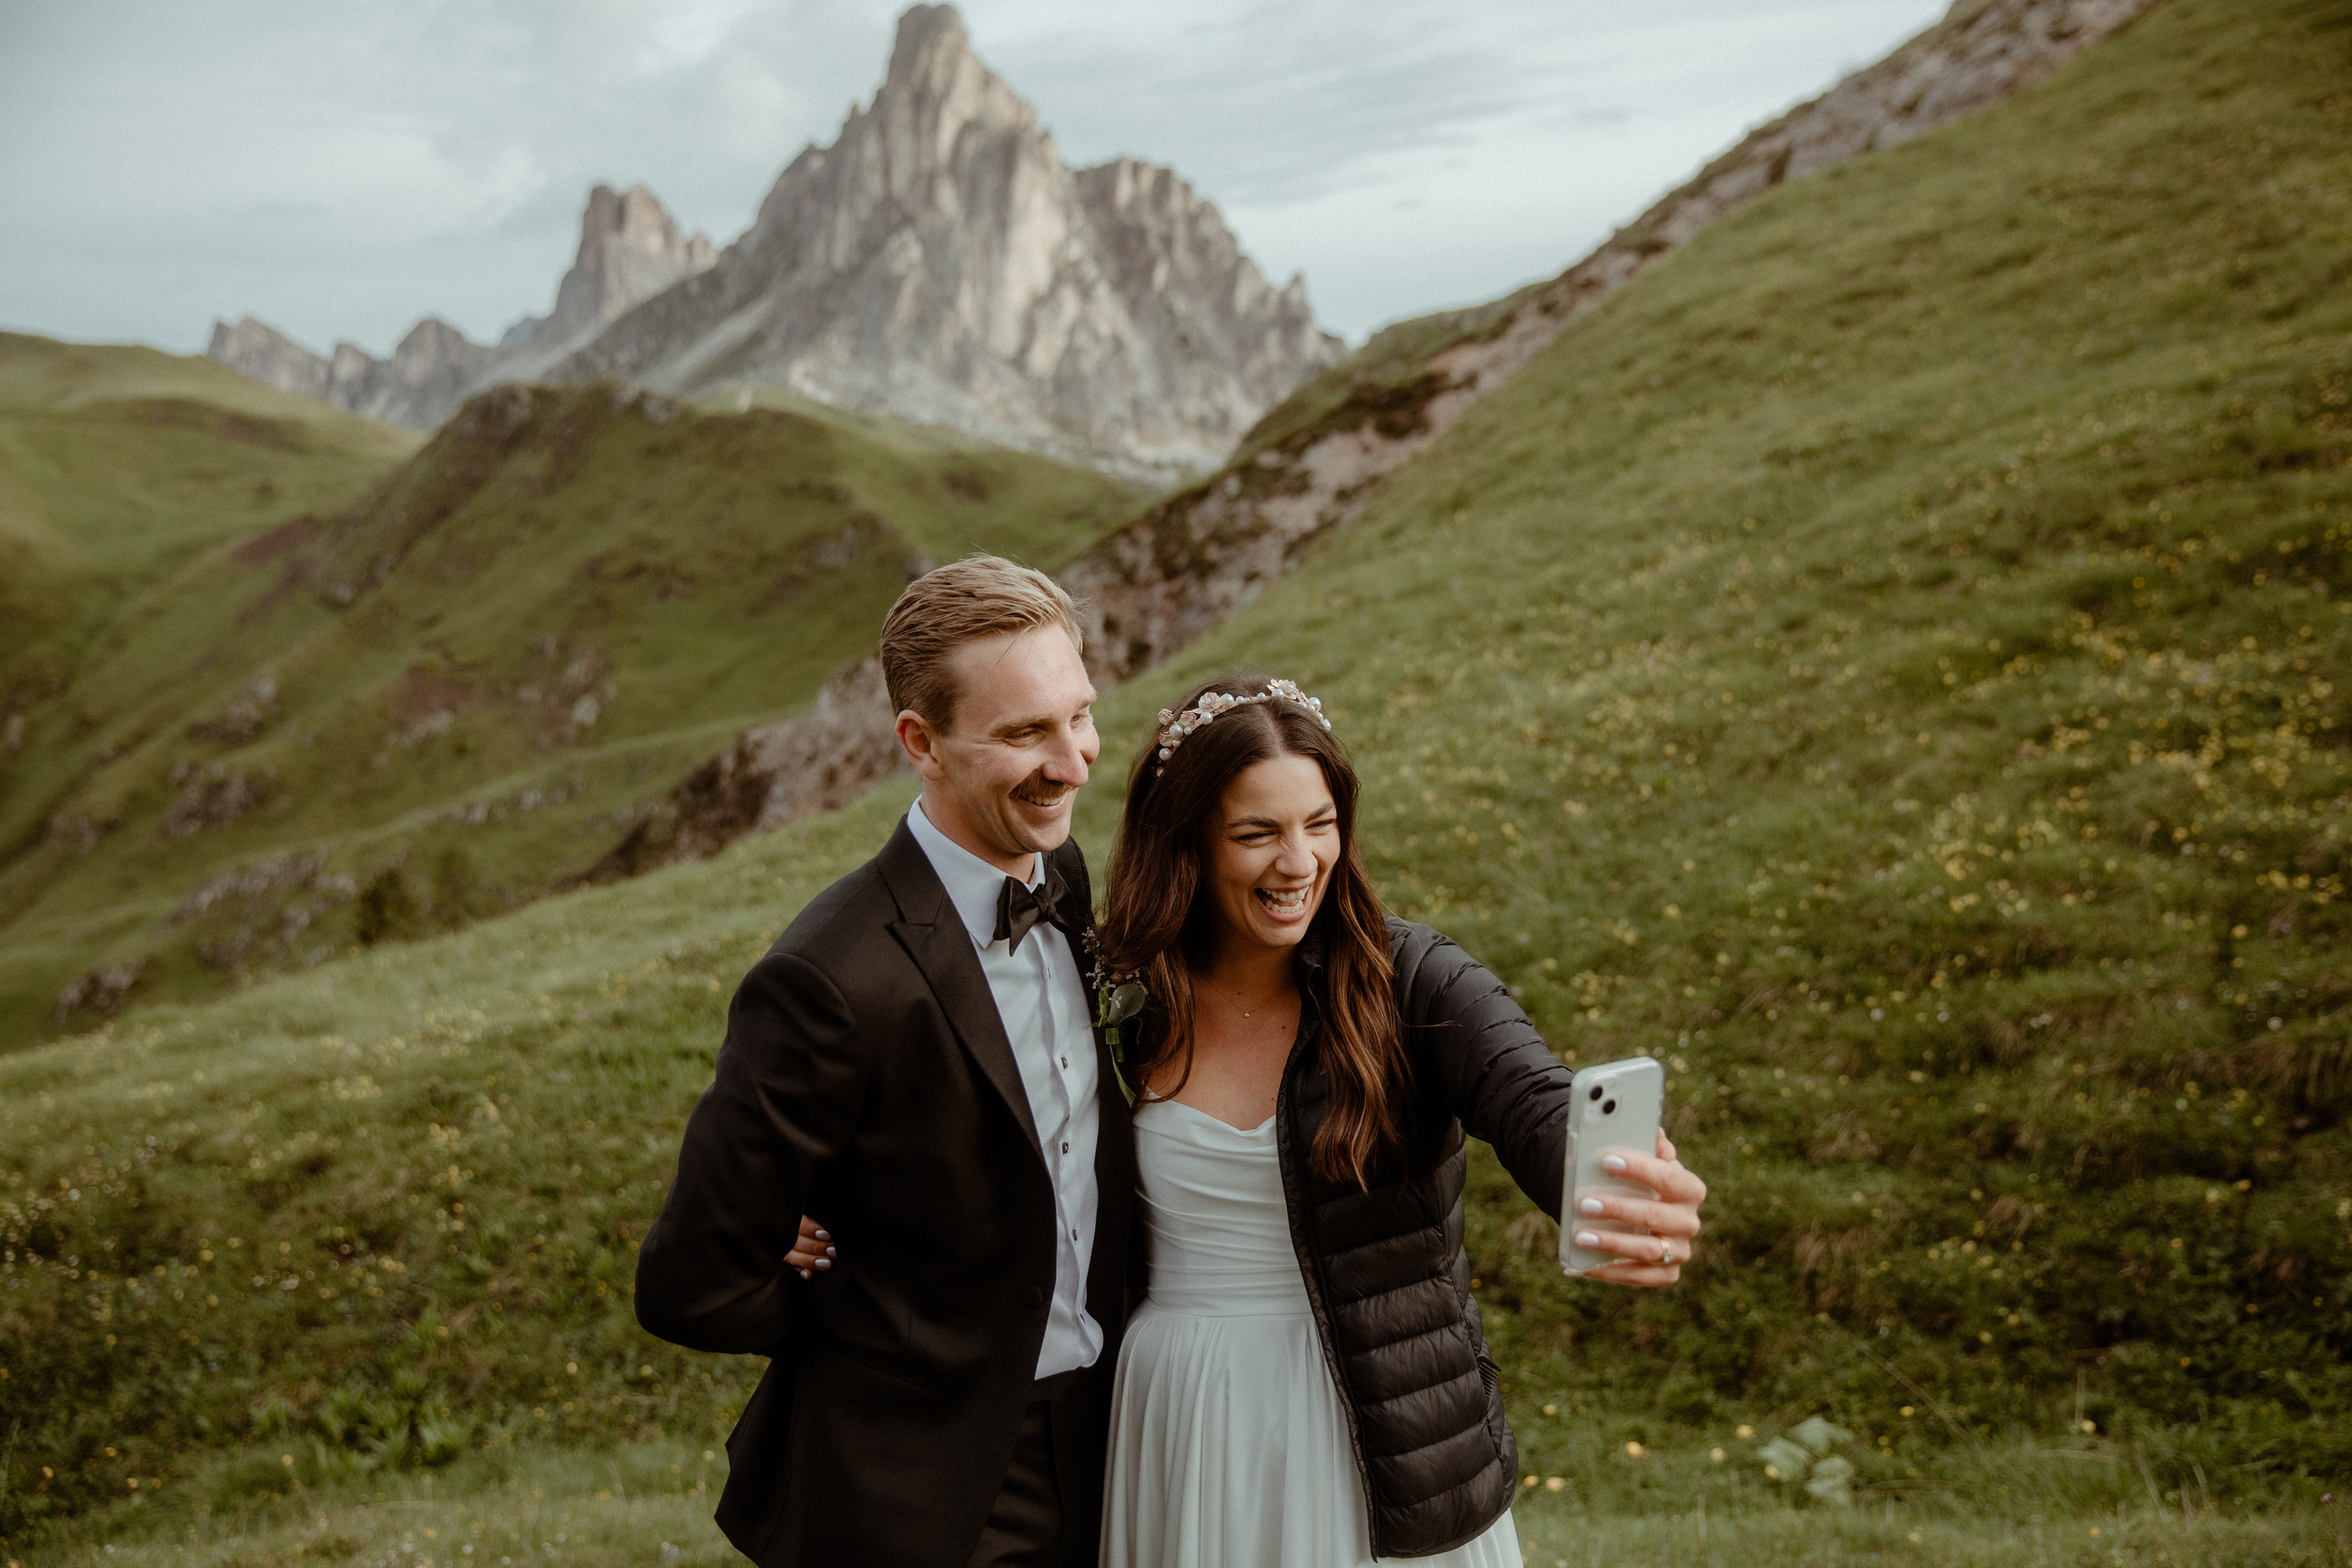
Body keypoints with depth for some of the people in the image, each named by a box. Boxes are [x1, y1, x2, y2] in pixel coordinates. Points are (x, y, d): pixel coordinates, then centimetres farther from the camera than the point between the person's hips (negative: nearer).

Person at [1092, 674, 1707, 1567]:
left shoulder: (1409, 982, -12)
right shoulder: (1128, 1007, -6)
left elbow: (1537, 1108, -29)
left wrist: (1645, 1201, -50)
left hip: (1385, 1437, -1)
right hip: (1186, 1438, 1)